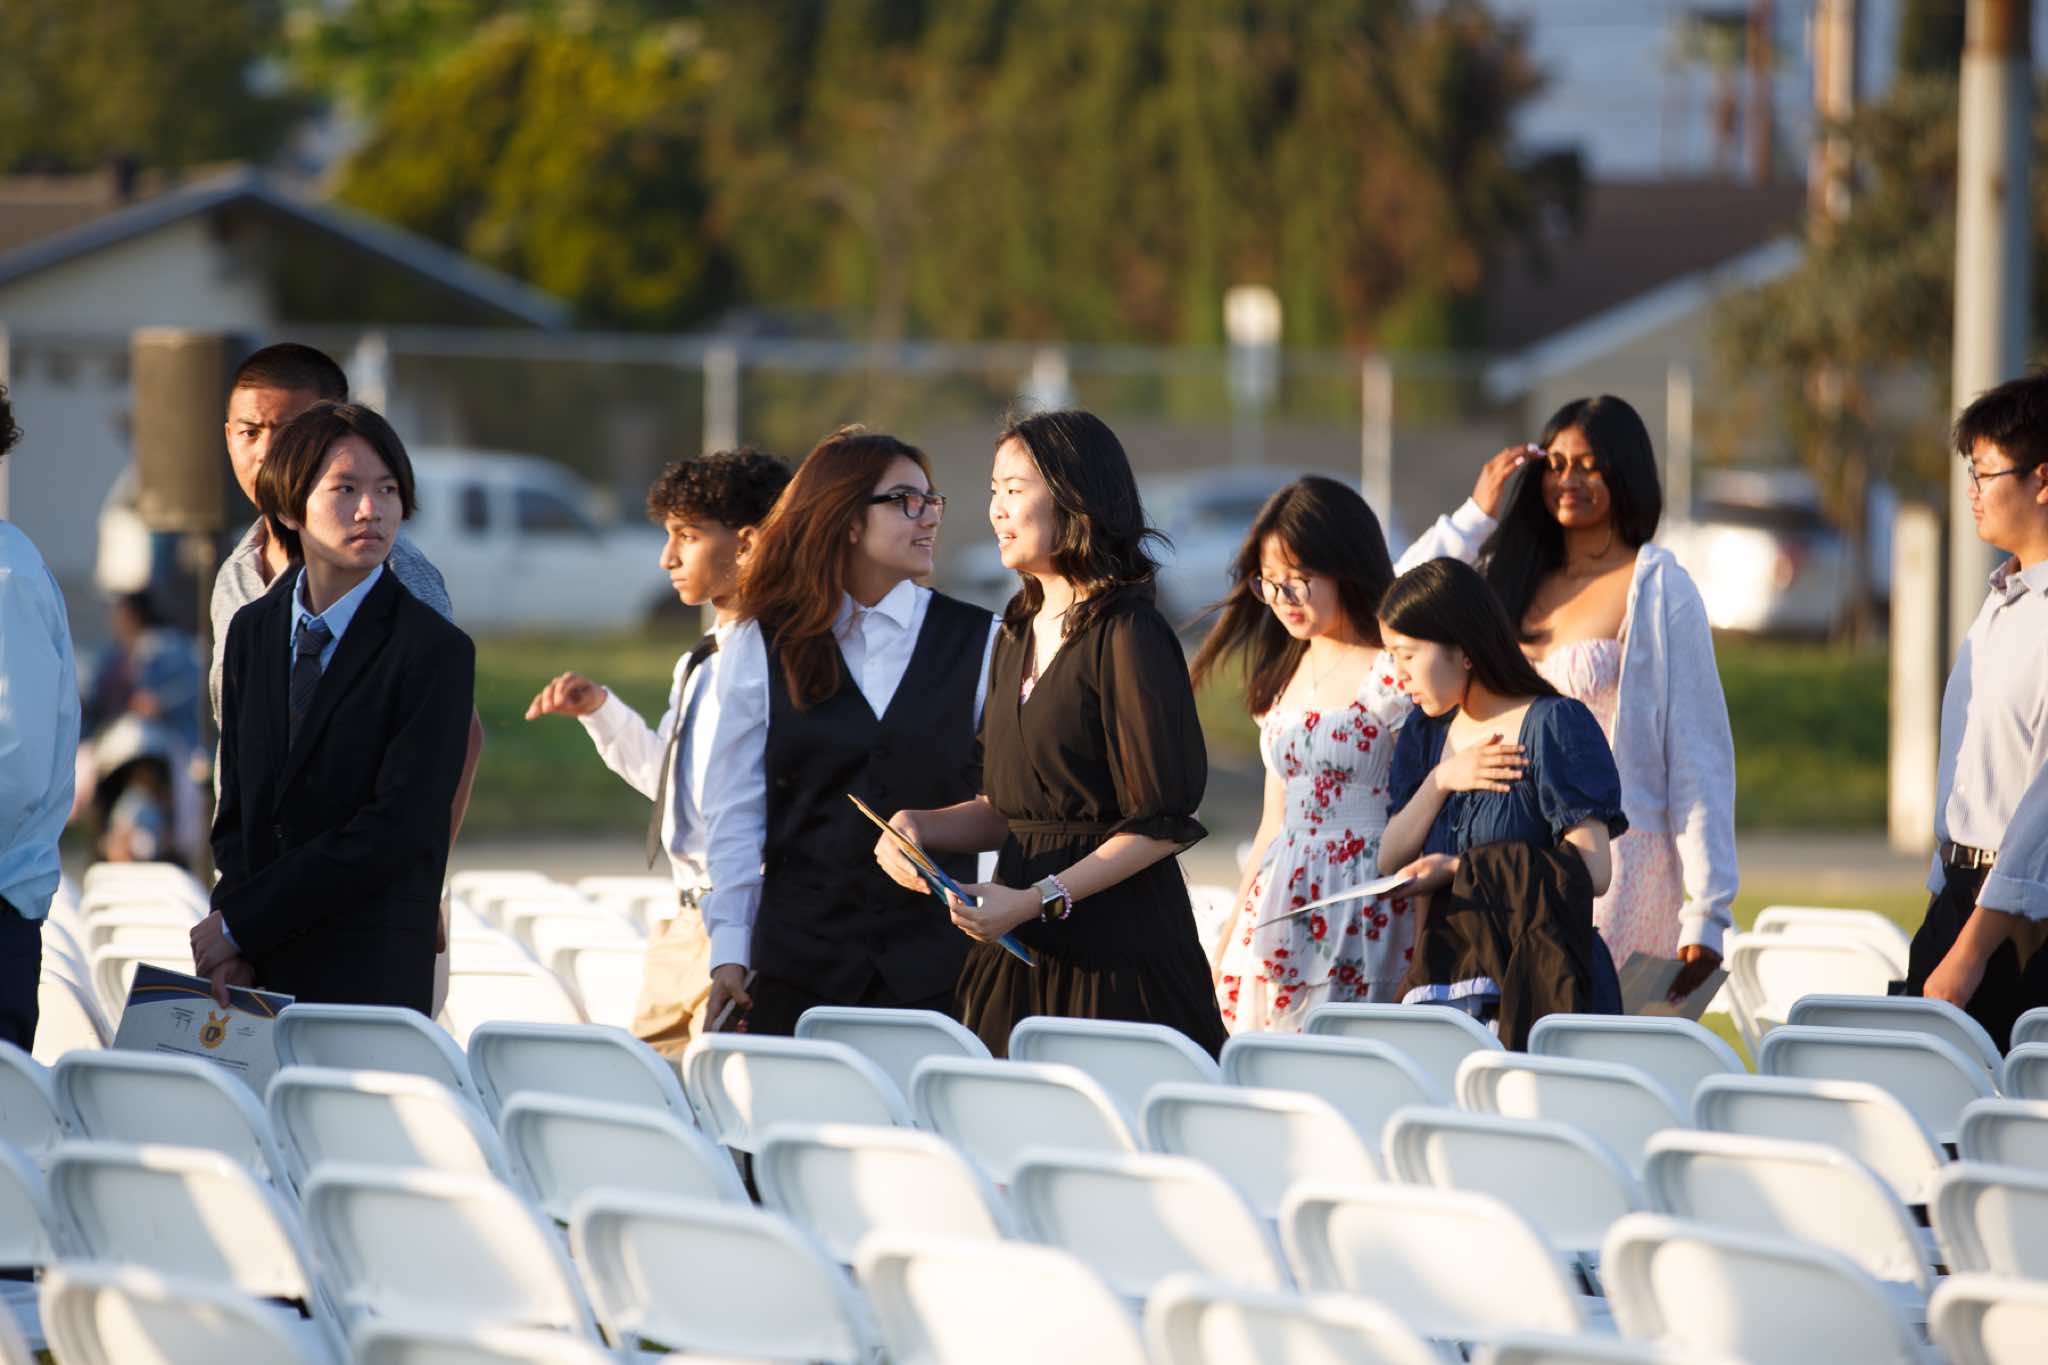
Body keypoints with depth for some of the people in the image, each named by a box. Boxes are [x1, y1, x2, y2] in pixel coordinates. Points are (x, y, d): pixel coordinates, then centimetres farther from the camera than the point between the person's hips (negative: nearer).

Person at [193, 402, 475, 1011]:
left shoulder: (434, 649, -8)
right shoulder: (253, 630, 11)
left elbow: (395, 830, -14)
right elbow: (238, 807, 12)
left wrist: (240, 923, -11)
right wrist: (229, 950, -5)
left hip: (370, 979, -4)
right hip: (258, 972, 4)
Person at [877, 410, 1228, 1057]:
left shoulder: (1129, 634, -10)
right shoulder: (1019, 635, 15)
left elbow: (1162, 823, -14)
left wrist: (1040, 899, -19)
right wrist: (918, 827, 2)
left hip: (1116, 951, -7)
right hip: (1019, 955, 7)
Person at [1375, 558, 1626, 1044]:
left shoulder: (1554, 725, -4)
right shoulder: (1426, 736, 16)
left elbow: (1592, 870, -12)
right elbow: (1390, 863, 11)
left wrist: (1459, 869, -11)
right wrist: (1441, 781, -4)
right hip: (1444, 978, 5)